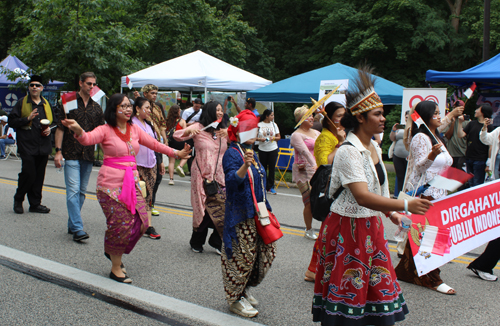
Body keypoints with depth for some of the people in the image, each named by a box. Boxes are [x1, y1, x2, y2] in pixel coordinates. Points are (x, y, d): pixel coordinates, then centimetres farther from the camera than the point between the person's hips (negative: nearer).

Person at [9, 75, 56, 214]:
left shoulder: (46, 104, 15)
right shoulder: (21, 103, 2)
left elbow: (54, 121, 24)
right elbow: (12, 122, -2)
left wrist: (49, 129, 3)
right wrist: (27, 119, -15)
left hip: (43, 146, 4)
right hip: (27, 146, -4)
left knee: (39, 176, 6)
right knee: (29, 174, -9)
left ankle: (35, 204, 15)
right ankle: (18, 200, 13)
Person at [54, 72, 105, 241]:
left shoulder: (96, 107, 12)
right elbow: (60, 128, -2)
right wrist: (58, 151, -9)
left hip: (88, 155, 5)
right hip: (71, 154, -5)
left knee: (82, 191, 10)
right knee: (73, 190, -10)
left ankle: (72, 224, 21)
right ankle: (77, 228, -13)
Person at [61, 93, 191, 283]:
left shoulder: (134, 129, 11)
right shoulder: (106, 130, -7)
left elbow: (153, 144, 21)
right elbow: (88, 139, -26)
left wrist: (175, 153, 24)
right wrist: (78, 131, -47)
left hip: (132, 182, 6)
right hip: (111, 183, -6)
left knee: (140, 222, 2)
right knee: (120, 224, -6)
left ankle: (112, 251, 29)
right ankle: (116, 269, 13)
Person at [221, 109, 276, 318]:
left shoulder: (252, 154, 14)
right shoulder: (232, 154, -12)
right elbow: (232, 180, -26)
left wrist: (265, 208, 23)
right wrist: (244, 166, -44)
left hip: (257, 213, 9)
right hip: (240, 214, -9)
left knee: (268, 251, 10)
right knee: (242, 256, -2)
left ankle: (245, 288, 29)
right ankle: (235, 299, 16)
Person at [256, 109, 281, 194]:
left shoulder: (274, 124, 7)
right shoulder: (259, 125, -1)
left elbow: (279, 137, 10)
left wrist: (274, 138, -11)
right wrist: (260, 139, -18)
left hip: (273, 149, 2)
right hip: (262, 149, -1)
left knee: (272, 167, -1)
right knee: (263, 167, 6)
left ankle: (270, 186, 7)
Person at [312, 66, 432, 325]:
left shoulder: (374, 147, 9)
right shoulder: (348, 151, -19)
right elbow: (363, 197, -30)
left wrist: (390, 212, 10)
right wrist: (405, 205, -36)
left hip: (370, 226, 9)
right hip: (347, 228, -8)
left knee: (375, 286, 13)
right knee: (348, 290, 0)